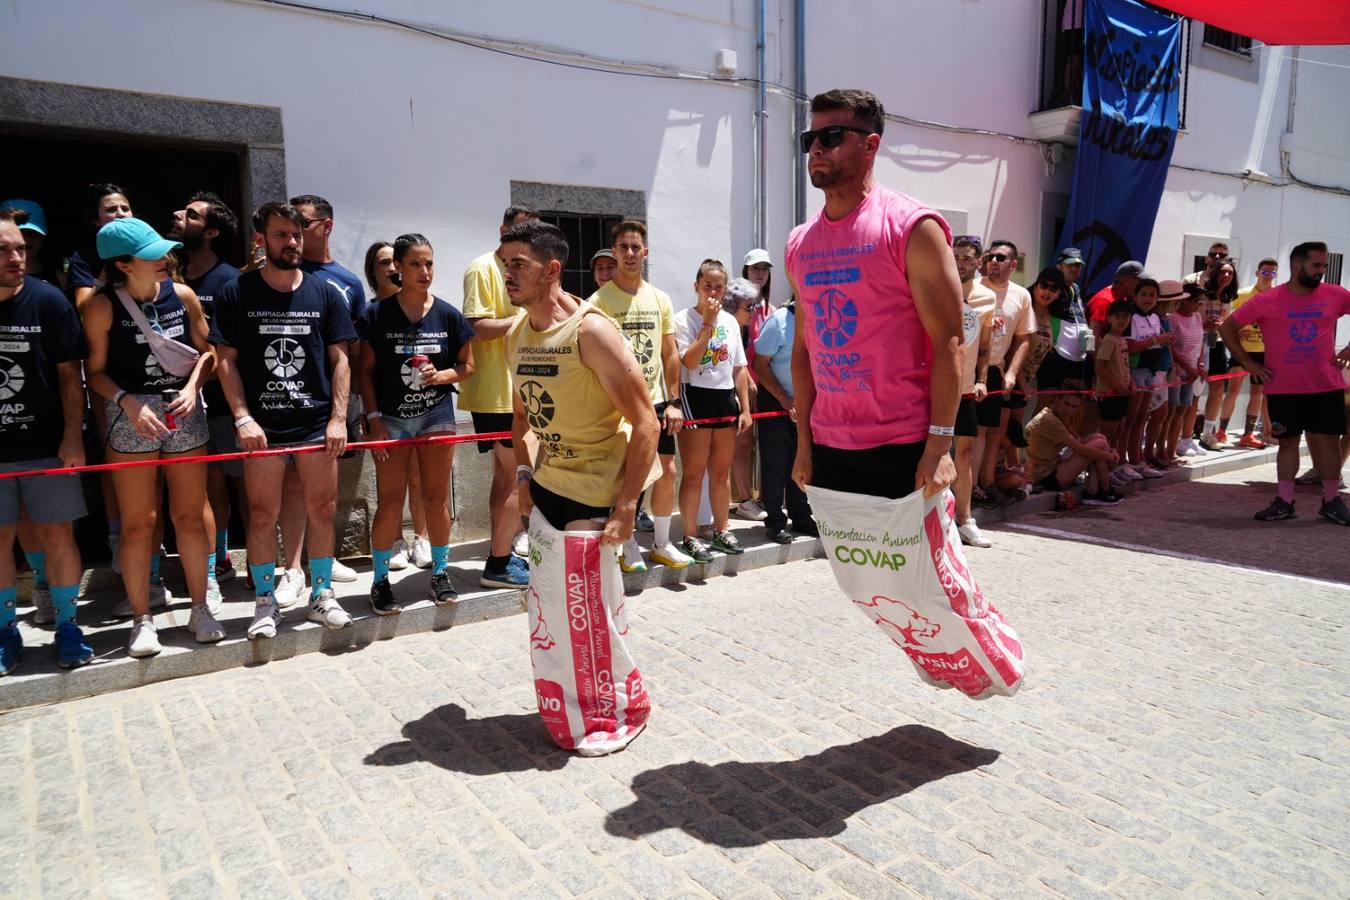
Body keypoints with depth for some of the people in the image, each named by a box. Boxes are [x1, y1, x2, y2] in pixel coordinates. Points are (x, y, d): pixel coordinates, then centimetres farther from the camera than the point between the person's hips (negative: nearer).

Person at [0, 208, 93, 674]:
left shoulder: (48, 300, -7)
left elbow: (70, 374, -3)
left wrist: (72, 436, -7)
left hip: (45, 444, -1)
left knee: (57, 534, 3)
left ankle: (66, 625, 17)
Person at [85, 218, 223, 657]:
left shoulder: (183, 295, 1)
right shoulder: (103, 306, -6)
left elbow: (207, 352, 8)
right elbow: (95, 372, -2)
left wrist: (192, 387, -8)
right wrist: (128, 402, -17)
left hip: (185, 412, 2)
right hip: (130, 415, -2)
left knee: (190, 515, 7)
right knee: (137, 522, 2)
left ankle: (201, 608, 20)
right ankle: (142, 619, 14)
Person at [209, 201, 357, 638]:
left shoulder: (325, 294, 7)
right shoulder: (237, 293, 3)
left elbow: (340, 360, 6)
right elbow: (226, 361, 1)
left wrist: (338, 418, -2)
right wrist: (243, 418, -8)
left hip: (317, 422, 2)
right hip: (262, 426, -1)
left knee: (322, 510, 6)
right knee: (263, 514, 3)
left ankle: (322, 595, 20)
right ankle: (265, 602, 16)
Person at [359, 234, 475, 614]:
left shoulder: (448, 315, 0)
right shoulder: (378, 314, -5)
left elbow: (467, 366, 6)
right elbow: (366, 370, -1)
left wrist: (442, 375, -14)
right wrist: (373, 418, -8)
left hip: (436, 415, 2)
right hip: (390, 418, -1)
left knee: (437, 497, 6)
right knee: (390, 501, 0)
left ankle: (440, 572, 21)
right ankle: (380, 580, 13)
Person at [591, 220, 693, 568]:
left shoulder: (660, 299, 7)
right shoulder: (599, 300, -7)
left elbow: (670, 354, 9)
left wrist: (672, 402, 3)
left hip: (656, 401, 5)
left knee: (667, 471, 7)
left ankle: (662, 543, 24)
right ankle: (627, 546, 18)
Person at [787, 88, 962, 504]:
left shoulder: (913, 227, -8)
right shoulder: (799, 243, 10)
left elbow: (948, 341, -12)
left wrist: (939, 444, -18)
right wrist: (804, 442, 10)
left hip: (903, 448, -6)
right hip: (829, 448, 6)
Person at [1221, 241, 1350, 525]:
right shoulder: (1266, 300, -5)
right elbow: (1227, 328, 0)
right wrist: (1248, 362, -3)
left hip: (1327, 387, 1)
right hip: (1283, 389, -1)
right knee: (1287, 442, 7)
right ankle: (1284, 502, 13)